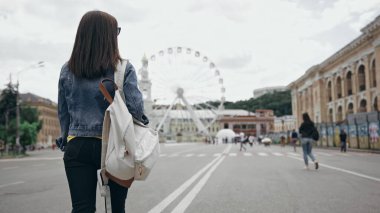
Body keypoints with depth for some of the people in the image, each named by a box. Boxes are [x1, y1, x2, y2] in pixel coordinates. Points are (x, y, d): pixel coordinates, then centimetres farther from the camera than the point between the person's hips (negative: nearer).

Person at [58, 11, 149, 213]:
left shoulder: (67, 70, 4)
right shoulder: (123, 69, -7)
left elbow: (63, 112, 8)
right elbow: (135, 106, -14)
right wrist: (142, 121, 7)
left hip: (77, 145, 3)